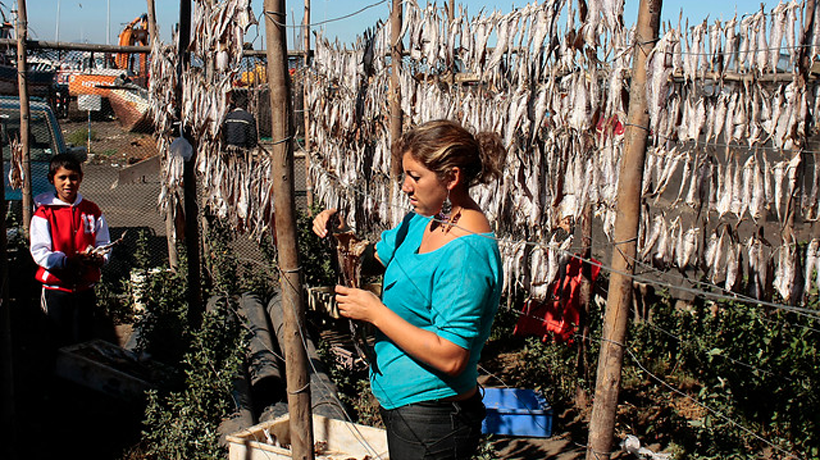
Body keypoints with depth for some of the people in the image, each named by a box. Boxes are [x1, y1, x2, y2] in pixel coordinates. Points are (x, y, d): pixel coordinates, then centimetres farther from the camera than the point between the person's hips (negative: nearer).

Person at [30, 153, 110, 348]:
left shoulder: (92, 211, 6)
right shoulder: (44, 214, -5)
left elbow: (104, 245, 8)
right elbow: (39, 253, -12)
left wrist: (98, 257, -15)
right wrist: (68, 261, -27)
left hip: (85, 290, 2)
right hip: (56, 290, -2)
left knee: (84, 342, 8)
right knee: (59, 344, 6)